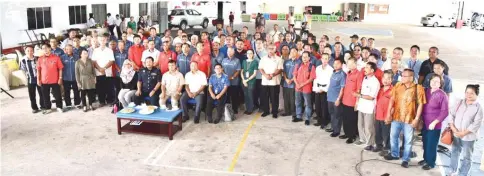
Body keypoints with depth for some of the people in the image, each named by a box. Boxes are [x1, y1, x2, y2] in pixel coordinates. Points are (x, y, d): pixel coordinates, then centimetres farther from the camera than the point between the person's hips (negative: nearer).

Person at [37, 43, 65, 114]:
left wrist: (60, 78, -6)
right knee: (46, 96, 10)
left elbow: (60, 69, -2)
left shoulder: (56, 57, -5)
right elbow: (38, 70, 7)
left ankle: (59, 107, 23)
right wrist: (38, 79, 3)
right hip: (44, 81, 2)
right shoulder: (40, 59, 2)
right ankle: (48, 108, 24)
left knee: (57, 95, 6)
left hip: (55, 81, -2)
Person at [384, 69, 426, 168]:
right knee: (393, 136, 16)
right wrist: (388, 113, 1)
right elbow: (392, 99, 5)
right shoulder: (397, 86, 1)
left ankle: (406, 159, 22)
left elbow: (420, 104, -7)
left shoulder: (418, 88, -10)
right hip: (396, 117, 4)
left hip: (409, 119, -4)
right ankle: (394, 154, 36)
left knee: (408, 140, 7)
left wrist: (417, 118, -11)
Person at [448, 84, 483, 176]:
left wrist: (464, 133, -17)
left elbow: (477, 124, -14)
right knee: (454, 153, 18)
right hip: (456, 134, 4)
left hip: (468, 136, -4)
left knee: (466, 157, 7)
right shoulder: (460, 102, 1)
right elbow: (452, 114, 2)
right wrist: (453, 128, -10)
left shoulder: (478, 107, -10)